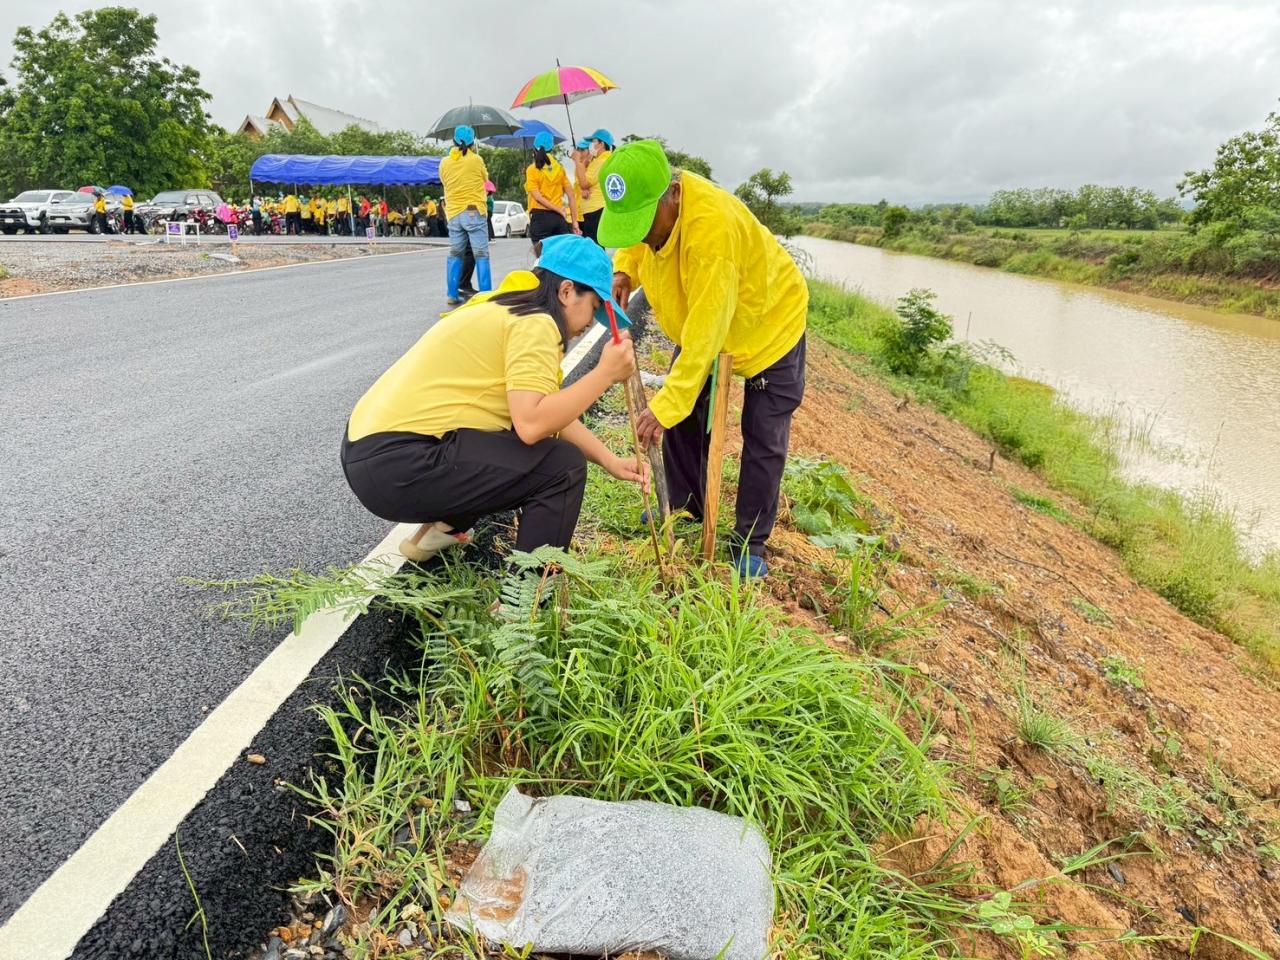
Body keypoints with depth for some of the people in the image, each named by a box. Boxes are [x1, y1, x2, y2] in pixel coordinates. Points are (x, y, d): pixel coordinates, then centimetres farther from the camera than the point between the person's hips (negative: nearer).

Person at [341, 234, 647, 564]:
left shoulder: (507, 311, 17)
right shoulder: (535, 323, -12)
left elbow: (548, 412, 15)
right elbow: (532, 424, -26)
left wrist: (608, 460, 8)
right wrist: (604, 374, -15)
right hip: (398, 465, -10)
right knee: (563, 466, -10)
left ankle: (441, 527, 23)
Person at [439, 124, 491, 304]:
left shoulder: (444, 162, 5)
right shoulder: (476, 160, -4)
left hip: (454, 213, 4)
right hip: (474, 212, -4)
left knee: (455, 254, 12)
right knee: (481, 255, -3)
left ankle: (452, 294, 9)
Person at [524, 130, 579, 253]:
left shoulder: (532, 170, -1)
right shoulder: (559, 168, 9)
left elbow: (537, 196, -12)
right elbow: (571, 196, 5)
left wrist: (560, 210, -10)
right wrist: (574, 220, 5)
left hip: (540, 216, -3)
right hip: (559, 218, 4)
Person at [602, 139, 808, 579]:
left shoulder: (712, 227, -41)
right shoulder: (647, 201, -17)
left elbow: (706, 333, -41)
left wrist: (666, 406, -42)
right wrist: (623, 271, -15)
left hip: (768, 321, -7)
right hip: (695, 320, 7)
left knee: (763, 440, -4)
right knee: (683, 417, 5)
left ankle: (749, 544, 10)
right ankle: (686, 508, 25)